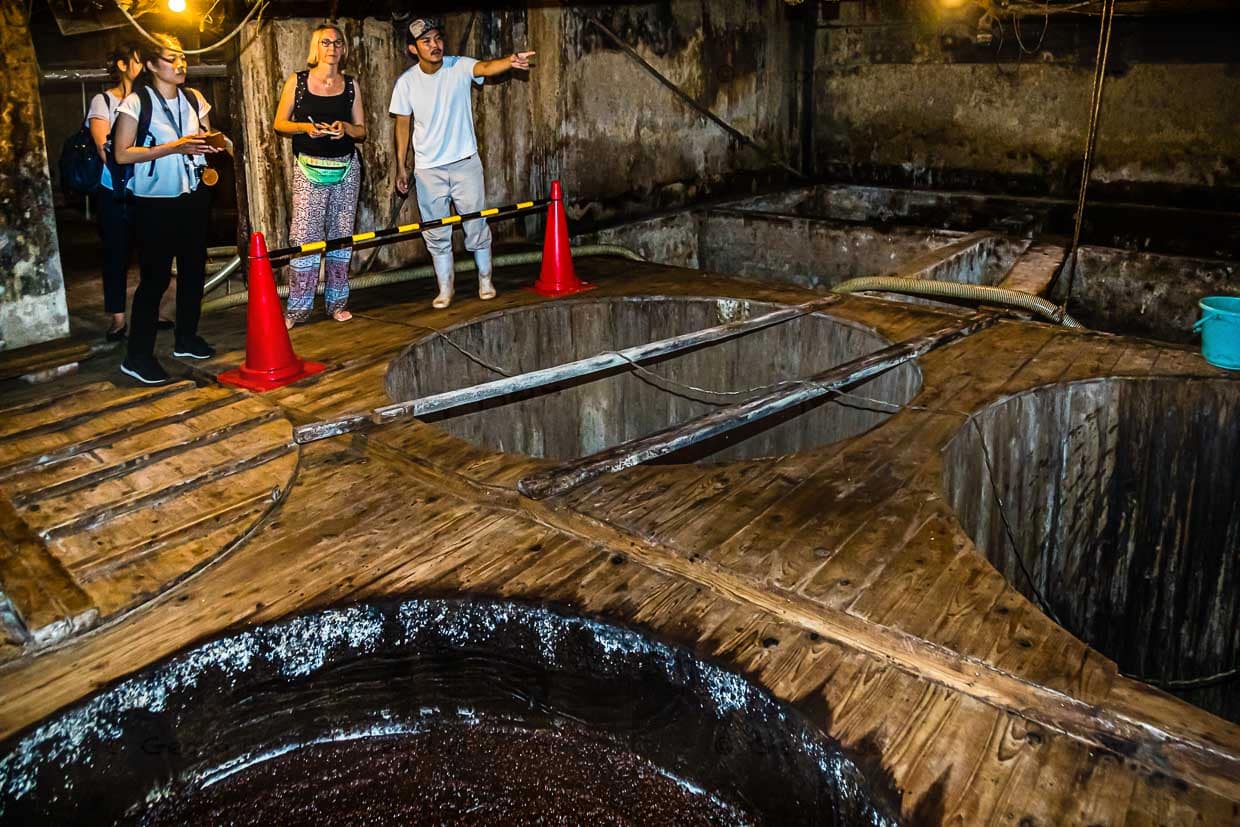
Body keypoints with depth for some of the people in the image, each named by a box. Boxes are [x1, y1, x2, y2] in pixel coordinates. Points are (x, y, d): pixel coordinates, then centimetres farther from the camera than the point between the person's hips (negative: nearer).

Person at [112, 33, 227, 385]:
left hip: (194, 196, 6)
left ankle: (186, 339, 28)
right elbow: (122, 153, -14)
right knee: (155, 276, -6)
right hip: (155, 201, -6)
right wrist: (173, 147, -21)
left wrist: (213, 144, -4)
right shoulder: (137, 102, -9)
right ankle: (138, 356, 1)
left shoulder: (195, 99, 9)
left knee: (193, 269, 11)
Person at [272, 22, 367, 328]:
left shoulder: (351, 85, 8)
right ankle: (298, 308, 1)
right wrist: (304, 127, -14)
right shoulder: (297, 81, 1)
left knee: (341, 235, 5)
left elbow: (361, 131, 10)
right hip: (309, 168, -2)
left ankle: (336, 302, 15)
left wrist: (345, 127, -11)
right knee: (305, 236, -6)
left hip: (346, 167, 3)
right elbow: (279, 123, 4)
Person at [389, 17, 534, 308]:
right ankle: (445, 288, 20)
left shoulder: (459, 67, -10)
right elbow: (402, 124, 4)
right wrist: (401, 167, 4)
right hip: (427, 169, 1)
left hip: (465, 163, -1)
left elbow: (486, 67, -31)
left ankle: (485, 280, 25)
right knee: (436, 233, 7)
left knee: (476, 226, 7)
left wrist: (510, 62, -53)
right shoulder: (406, 82, -5)